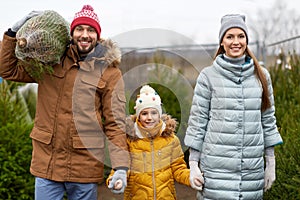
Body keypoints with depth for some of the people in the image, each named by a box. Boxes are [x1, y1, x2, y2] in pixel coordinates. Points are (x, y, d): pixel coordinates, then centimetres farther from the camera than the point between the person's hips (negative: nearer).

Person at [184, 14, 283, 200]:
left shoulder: (261, 75, 8)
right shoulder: (208, 76, 0)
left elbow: (268, 120, 11)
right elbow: (197, 120, 0)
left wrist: (271, 163, 10)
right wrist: (193, 164, -3)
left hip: (252, 168, 3)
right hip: (216, 167, -2)